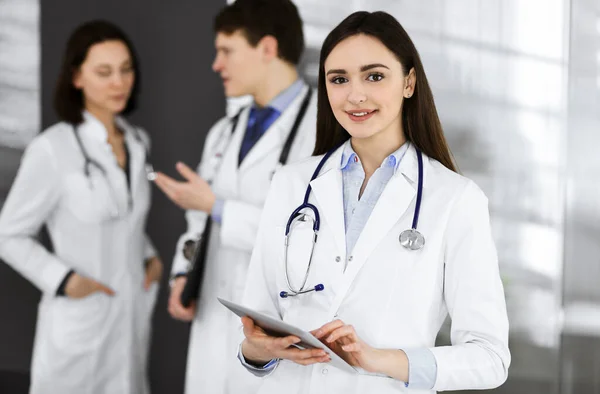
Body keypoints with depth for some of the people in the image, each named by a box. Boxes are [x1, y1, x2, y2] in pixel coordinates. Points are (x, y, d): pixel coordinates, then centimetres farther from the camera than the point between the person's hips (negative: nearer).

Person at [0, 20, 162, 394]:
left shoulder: (138, 142, 4)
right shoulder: (52, 148, -15)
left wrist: (151, 258, 3)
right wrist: (64, 281, -19)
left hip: (132, 315, 6)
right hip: (78, 319, -6)